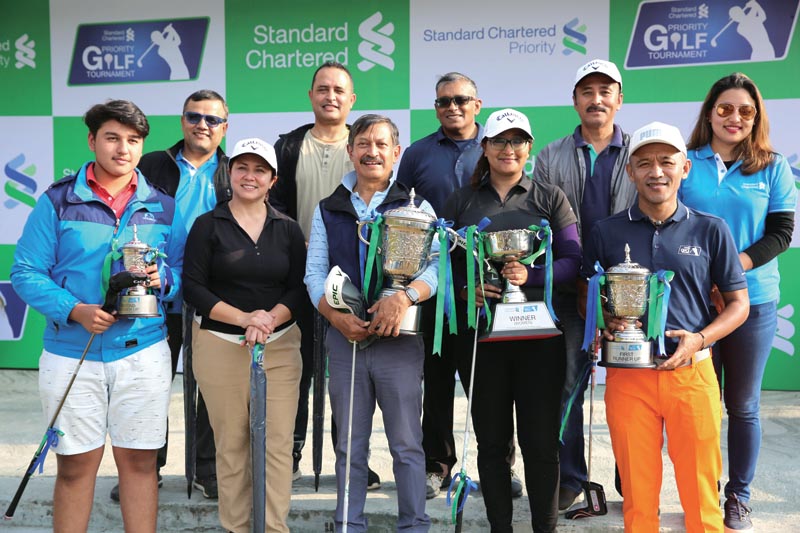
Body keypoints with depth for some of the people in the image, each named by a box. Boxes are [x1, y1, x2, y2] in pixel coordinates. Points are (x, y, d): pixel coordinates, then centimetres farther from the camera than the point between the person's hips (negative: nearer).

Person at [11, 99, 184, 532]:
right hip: (71, 352, -1)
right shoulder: (58, 200, 0)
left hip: (143, 350, 1)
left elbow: (182, 270, 10)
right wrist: (75, 310, -17)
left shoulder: (162, 207, 7)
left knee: (139, 461, 8)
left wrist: (162, 280, -13)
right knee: (75, 465, 8)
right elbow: (26, 272, -3)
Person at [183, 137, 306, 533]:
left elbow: (299, 288, 7)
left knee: (278, 442, -2)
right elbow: (193, 286, -3)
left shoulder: (288, 229, 10)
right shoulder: (207, 225, 3)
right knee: (231, 444, 3)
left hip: (280, 346, 2)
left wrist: (272, 317, -13)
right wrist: (244, 318, -13)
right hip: (220, 346, -1)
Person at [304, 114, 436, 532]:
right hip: (344, 339, 2)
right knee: (349, 445, 11)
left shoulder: (416, 207, 5)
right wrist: (336, 316, -11)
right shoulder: (327, 210, 12)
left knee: (407, 443, 3)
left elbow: (437, 265, -6)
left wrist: (405, 296, -25)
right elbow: (314, 272, 6)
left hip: (400, 340, -2)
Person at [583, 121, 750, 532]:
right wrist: (603, 322, -10)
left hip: (692, 372, 0)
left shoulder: (711, 230, 2)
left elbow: (738, 303, 6)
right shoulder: (606, 232, 4)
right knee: (637, 489, 10)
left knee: (701, 489, 8)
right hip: (627, 375, 1)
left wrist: (699, 340, -10)